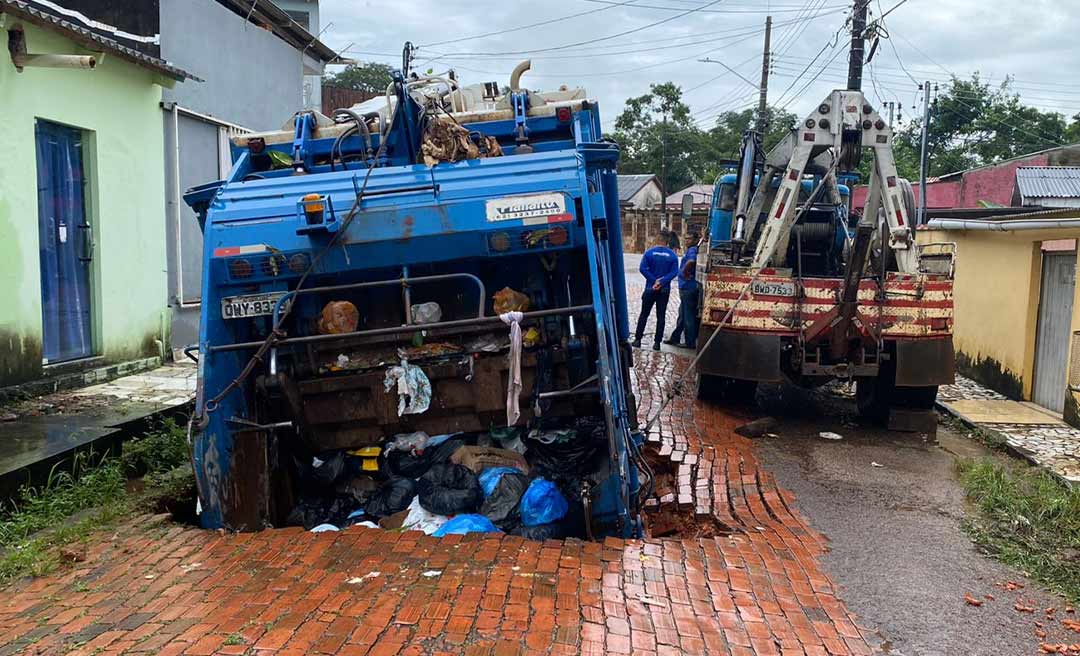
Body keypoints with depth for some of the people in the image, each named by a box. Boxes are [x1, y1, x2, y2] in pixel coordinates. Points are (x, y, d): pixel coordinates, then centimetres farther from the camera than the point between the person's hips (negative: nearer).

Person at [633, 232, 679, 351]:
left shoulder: (649, 252, -6)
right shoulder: (672, 255, -2)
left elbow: (642, 268, -14)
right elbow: (674, 272, -11)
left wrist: (654, 280, -11)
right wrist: (661, 281, -15)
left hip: (650, 288, -1)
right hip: (665, 290, 1)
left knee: (644, 315, 10)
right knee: (661, 316, 7)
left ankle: (638, 339, 11)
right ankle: (657, 342, 7)